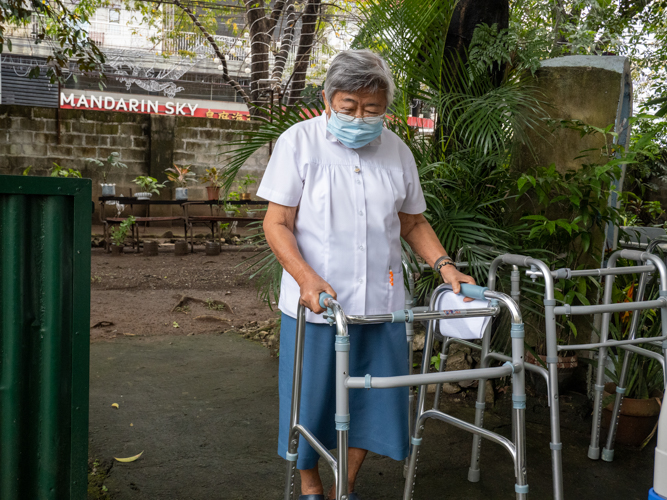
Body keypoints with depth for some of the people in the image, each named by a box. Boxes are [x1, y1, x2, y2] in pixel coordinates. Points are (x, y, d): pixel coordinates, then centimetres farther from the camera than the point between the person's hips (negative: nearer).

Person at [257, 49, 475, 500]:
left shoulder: (397, 150, 8)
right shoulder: (299, 142, -3)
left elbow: (413, 223, 17)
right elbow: (277, 223, -7)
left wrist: (444, 265, 0)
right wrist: (307, 277, -23)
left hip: (381, 305, 4)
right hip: (316, 304, -3)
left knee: (374, 400, 10)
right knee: (311, 399, 7)